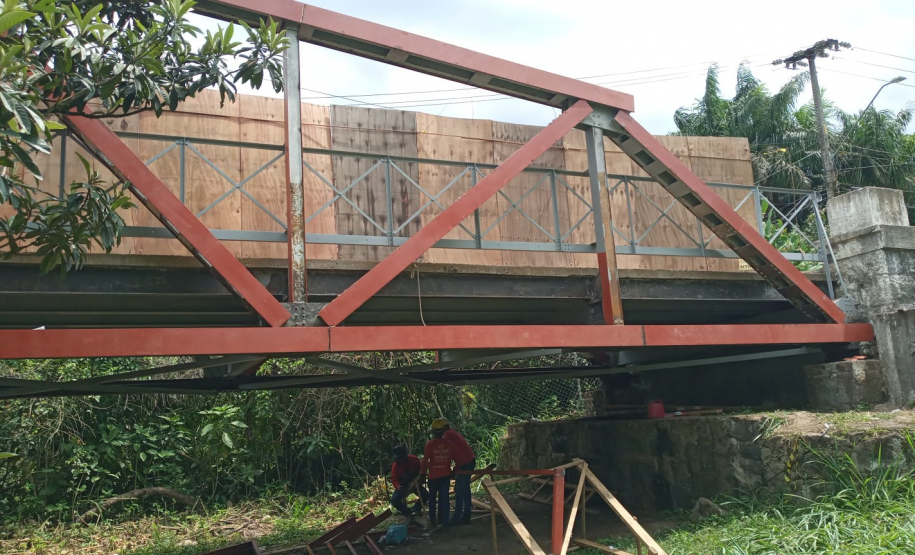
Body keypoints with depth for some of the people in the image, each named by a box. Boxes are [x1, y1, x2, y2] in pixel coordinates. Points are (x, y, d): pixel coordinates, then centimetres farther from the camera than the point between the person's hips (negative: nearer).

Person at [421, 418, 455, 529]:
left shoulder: (429, 444, -14)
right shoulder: (448, 444, -5)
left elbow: (425, 460, -12)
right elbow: (453, 458, 4)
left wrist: (423, 473, -1)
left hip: (433, 475, -2)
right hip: (445, 475, 2)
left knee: (432, 498, 14)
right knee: (444, 498, 10)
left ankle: (432, 521, 19)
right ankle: (444, 521, 11)